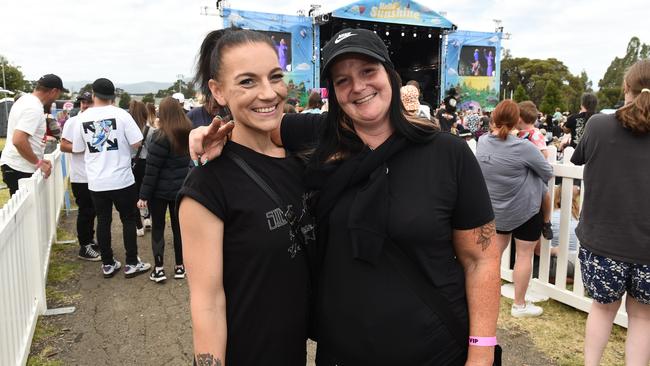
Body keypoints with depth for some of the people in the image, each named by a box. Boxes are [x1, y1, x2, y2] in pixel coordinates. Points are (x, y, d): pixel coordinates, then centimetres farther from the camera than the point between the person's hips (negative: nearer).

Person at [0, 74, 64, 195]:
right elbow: (18, 141, -29)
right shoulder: (34, 108, -20)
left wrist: (42, 136, 21)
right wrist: (38, 162, -19)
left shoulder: (25, 99, 11)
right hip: (20, 170, -10)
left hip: (12, 164, 10)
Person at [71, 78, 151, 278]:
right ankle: (131, 263, 13)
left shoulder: (83, 118, 2)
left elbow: (78, 149, 9)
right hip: (122, 179, -3)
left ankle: (108, 264, 20)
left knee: (103, 221, 12)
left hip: (96, 182, 3)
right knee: (128, 220, 8)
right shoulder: (121, 114, -9)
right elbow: (136, 143, -11)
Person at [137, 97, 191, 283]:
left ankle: (158, 268, 10)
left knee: (158, 227, 8)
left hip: (160, 190, -5)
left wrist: (144, 195, -12)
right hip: (181, 187, 5)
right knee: (179, 226, 13)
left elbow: (151, 169, -16)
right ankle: (180, 266, 20)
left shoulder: (160, 136, -17)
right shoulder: (189, 133, 1)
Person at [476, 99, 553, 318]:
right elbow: (548, 173, -9)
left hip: (496, 208, 5)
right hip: (524, 209, -5)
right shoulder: (522, 147, -23)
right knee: (524, 254, 7)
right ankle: (519, 305, 17)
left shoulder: (482, 142, -10)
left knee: (496, 249, 20)